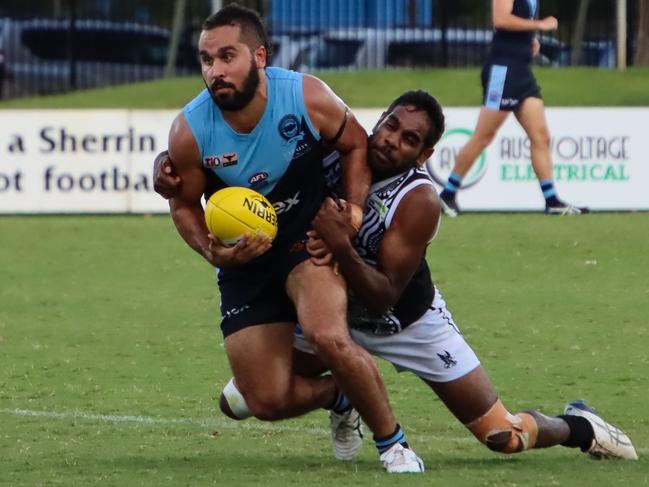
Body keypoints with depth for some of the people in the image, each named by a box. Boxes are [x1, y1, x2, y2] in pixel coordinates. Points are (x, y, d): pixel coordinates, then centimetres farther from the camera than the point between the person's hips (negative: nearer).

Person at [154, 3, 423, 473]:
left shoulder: (307, 97, -22)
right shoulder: (189, 131, -20)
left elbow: (356, 144, -1)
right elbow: (185, 204, -2)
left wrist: (354, 210, -14)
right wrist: (215, 253, -21)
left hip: (310, 236, -2)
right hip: (244, 255, 2)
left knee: (329, 337, -32)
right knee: (268, 402, -2)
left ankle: (392, 441, -8)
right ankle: (339, 395, 34)